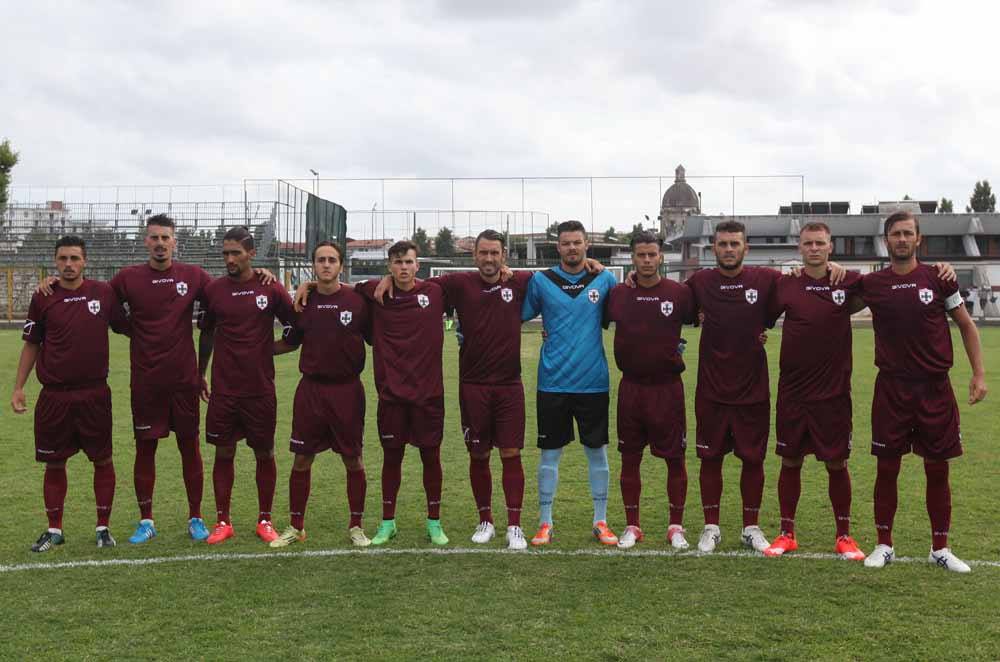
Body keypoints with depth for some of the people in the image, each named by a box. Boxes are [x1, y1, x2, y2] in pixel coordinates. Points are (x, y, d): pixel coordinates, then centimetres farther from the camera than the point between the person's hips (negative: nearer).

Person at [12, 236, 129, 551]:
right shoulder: (43, 298, 1)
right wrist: (18, 387, 5)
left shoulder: (104, 292, 0)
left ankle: (103, 527, 17)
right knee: (54, 464, 9)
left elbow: (126, 327, 12)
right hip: (54, 396, 1)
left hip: (94, 394, -1)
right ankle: (54, 530, 23)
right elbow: (31, 345, 8)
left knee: (103, 460, 4)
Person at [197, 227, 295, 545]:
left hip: (261, 390, -1)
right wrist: (199, 376, 14)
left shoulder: (271, 289, -2)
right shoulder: (213, 289, 3)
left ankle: (265, 520, 19)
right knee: (223, 453, 5)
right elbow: (206, 335, 13)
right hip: (223, 390, 1)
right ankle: (223, 522, 16)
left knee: (265, 454, 7)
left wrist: (270, 348, -2)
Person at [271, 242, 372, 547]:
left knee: (353, 460, 5)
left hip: (347, 389, -2)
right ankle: (296, 527, 18)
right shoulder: (303, 302, 3)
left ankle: (356, 526, 19)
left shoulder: (357, 301, -4)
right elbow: (290, 343, 16)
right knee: (301, 459, 5)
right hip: (311, 388, 2)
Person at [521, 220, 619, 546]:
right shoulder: (541, 281, 2)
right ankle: (545, 524, 16)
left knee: (597, 451, 8)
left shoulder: (604, 280, 3)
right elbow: (519, 317, 8)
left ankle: (601, 522, 20)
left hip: (593, 382, 1)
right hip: (553, 382, 0)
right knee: (550, 453, 5)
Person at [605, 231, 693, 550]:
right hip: (630, 387, 2)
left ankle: (676, 527, 17)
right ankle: (631, 526, 21)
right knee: (629, 458, 8)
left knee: (675, 459, 3)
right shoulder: (618, 294, 2)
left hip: (668, 386, -2)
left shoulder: (679, 293, -4)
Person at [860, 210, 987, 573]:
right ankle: (884, 545, 17)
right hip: (892, 388, 0)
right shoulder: (871, 284, 0)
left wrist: (979, 373, 1)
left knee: (938, 469, 7)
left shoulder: (938, 279, -1)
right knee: (887, 468, 4)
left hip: (935, 387, 0)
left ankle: (940, 548, 19)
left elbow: (966, 325, 6)